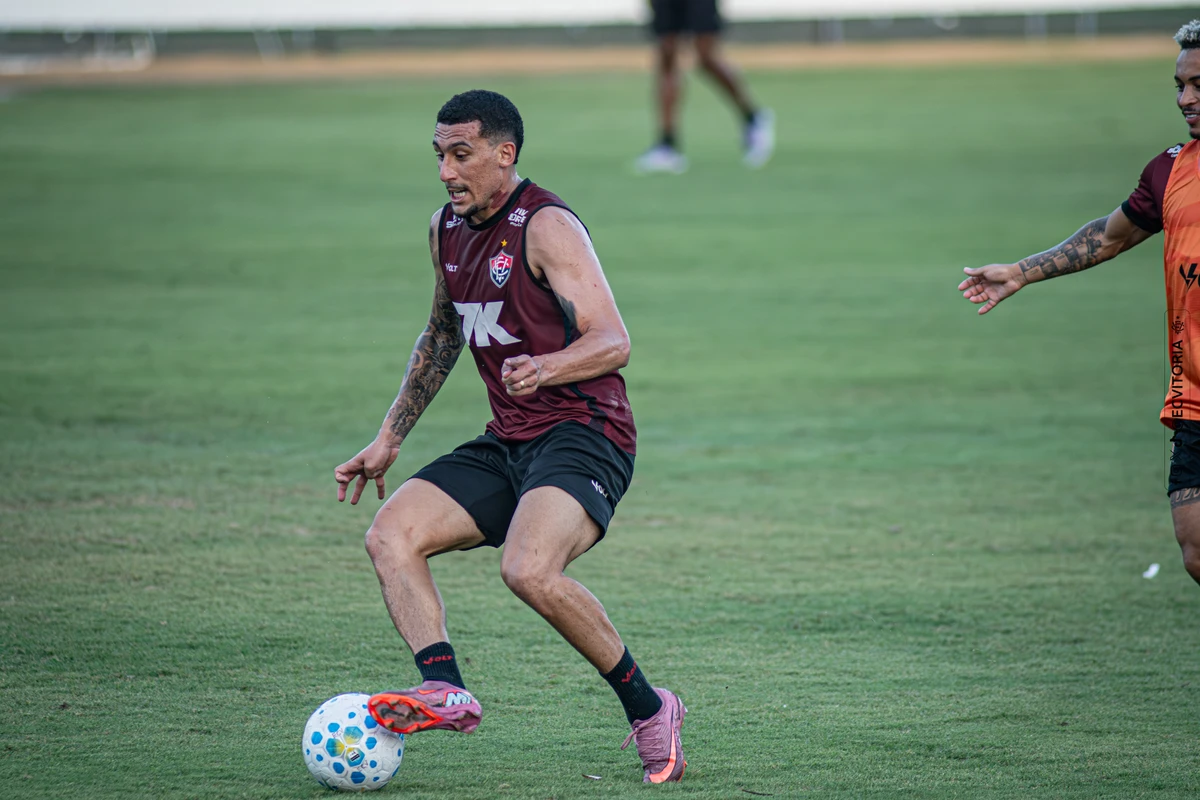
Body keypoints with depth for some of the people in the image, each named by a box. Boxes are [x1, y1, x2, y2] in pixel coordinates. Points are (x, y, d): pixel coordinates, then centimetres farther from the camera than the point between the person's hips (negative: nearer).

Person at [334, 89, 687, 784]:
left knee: (530, 571, -31)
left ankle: (648, 708, -14)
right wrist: (390, 438, 26)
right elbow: (442, 335, 29)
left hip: (584, 434, -8)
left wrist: (546, 368, -40)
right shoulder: (447, 229, 13)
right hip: (507, 443, 8)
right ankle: (447, 691, -26)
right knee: (390, 535, -12)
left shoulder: (547, 227, -12)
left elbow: (612, 342, -20)